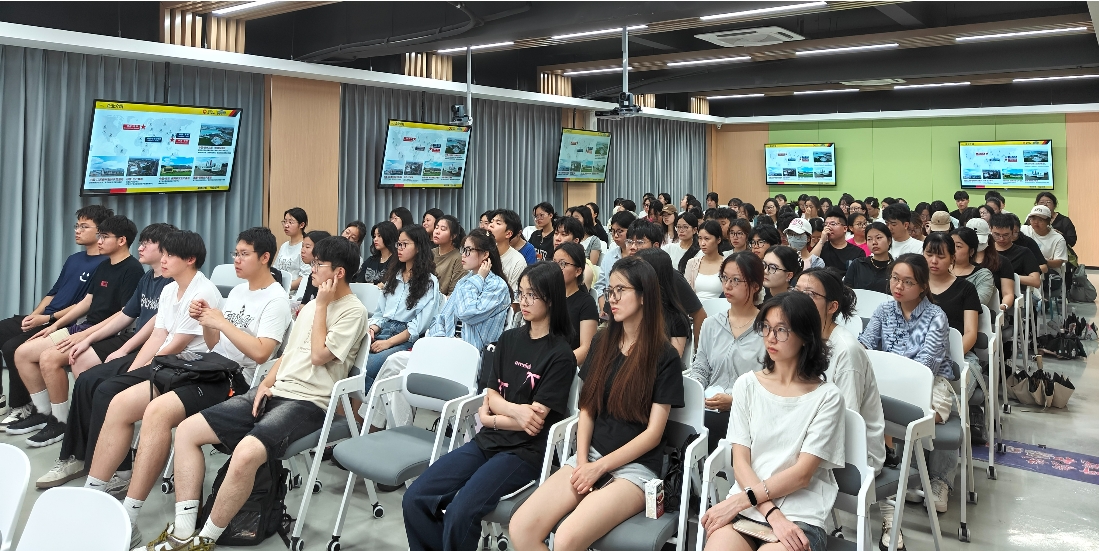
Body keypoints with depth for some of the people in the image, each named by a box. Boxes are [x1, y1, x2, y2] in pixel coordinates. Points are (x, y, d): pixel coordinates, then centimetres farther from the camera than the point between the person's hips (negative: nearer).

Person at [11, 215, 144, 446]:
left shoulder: (132, 270, -13)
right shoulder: (102, 267, 16)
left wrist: (86, 335, -21)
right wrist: (56, 325, 14)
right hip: (83, 326, 10)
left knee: (50, 357, -27)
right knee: (23, 353, 4)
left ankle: (61, 422, -11)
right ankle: (43, 413, 14)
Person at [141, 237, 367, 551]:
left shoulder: (353, 311, -7)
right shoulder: (311, 306, 19)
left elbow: (319, 355, -16)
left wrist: (322, 305, -9)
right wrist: (266, 382, 6)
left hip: (308, 402, -9)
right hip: (276, 391, 9)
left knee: (246, 453, -34)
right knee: (187, 430, -2)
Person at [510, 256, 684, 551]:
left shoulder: (664, 358, -5)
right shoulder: (602, 344, 10)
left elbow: (653, 433, -7)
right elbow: (587, 409, 10)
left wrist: (599, 467, -11)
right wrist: (582, 461, -5)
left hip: (635, 467, -5)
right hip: (591, 457, 5)